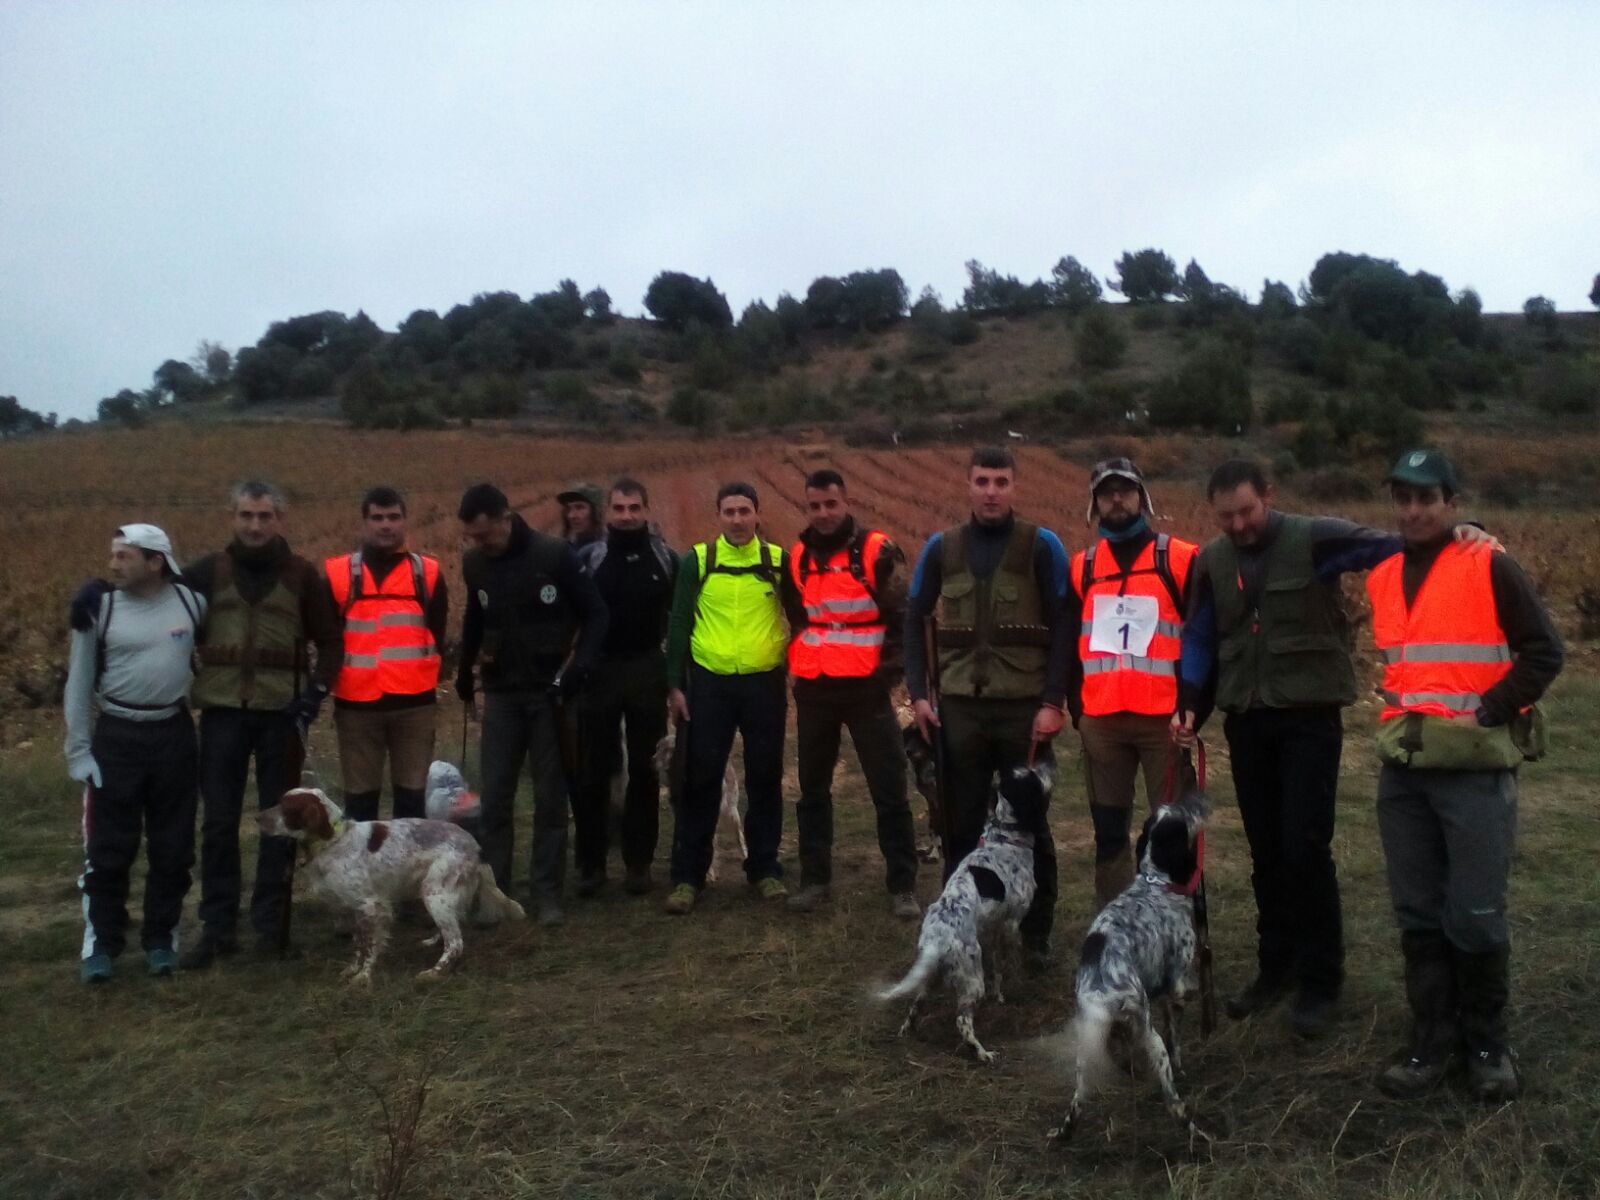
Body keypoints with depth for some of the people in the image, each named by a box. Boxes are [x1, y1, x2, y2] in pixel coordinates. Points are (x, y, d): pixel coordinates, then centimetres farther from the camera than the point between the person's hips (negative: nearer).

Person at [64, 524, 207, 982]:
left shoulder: (191, 602, -4)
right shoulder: (99, 607, -5)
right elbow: (79, 682, 0)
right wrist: (78, 749, -3)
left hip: (175, 734, 1)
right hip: (116, 736, -1)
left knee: (173, 846, 9)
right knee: (107, 848, 2)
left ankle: (161, 940, 22)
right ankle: (101, 945, 15)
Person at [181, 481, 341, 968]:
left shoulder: (302, 574, 1)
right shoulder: (207, 572, 4)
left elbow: (328, 639, 6)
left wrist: (316, 692, -5)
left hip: (282, 714, -1)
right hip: (223, 712, 1)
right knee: (218, 822, 3)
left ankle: (270, 921, 18)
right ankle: (217, 926, 12)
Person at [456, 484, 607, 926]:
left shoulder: (554, 555, -13)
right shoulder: (474, 563, 1)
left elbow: (595, 613, -8)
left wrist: (578, 668, -18)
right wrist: (465, 676, 16)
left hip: (549, 693, -3)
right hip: (501, 694, 4)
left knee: (550, 797, 4)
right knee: (494, 797, 3)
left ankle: (547, 893, 12)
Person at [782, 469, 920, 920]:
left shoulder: (877, 552, -8)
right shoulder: (797, 557, 7)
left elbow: (903, 616, -6)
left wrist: (889, 673, -10)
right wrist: (799, 666, 10)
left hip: (866, 689, -5)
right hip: (813, 690, 5)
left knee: (889, 791, 0)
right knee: (813, 788, 12)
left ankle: (902, 885, 8)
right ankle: (814, 878, 24)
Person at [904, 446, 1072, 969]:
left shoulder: (1042, 546, -2)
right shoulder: (941, 547, 6)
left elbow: (1063, 627, -4)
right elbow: (915, 620, 10)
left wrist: (1053, 702, -11)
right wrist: (918, 694, 1)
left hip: (1025, 707, -2)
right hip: (959, 706, 2)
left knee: (1029, 826, 8)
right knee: (961, 824, 8)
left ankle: (1036, 935, 21)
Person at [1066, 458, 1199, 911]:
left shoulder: (1181, 559, -1)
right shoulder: (1082, 567, 11)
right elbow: (1069, 641, 15)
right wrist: (1077, 707, 8)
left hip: (1163, 718, -4)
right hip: (1100, 721, 4)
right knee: (1108, 830, 13)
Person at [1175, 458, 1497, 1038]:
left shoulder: (1314, 539, -8)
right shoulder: (1212, 560, 5)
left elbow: (1397, 547, -12)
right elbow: (1200, 637, 12)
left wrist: (1454, 534, -30)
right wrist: (1189, 701, 2)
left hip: (1310, 717, -4)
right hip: (1246, 719, 5)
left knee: (1305, 848, -4)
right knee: (1265, 849, 13)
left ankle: (1320, 980, 11)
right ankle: (1277, 965, 28)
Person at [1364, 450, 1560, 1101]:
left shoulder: (1490, 568, -6)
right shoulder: (1382, 578, 11)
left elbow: (1544, 652, -6)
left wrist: (1487, 713, -11)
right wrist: (1400, 717, 11)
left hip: (1476, 768, -5)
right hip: (1402, 771, 5)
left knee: (1475, 916, -1)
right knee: (1419, 915, 9)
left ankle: (1488, 1041, 18)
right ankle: (1433, 1039, 19)